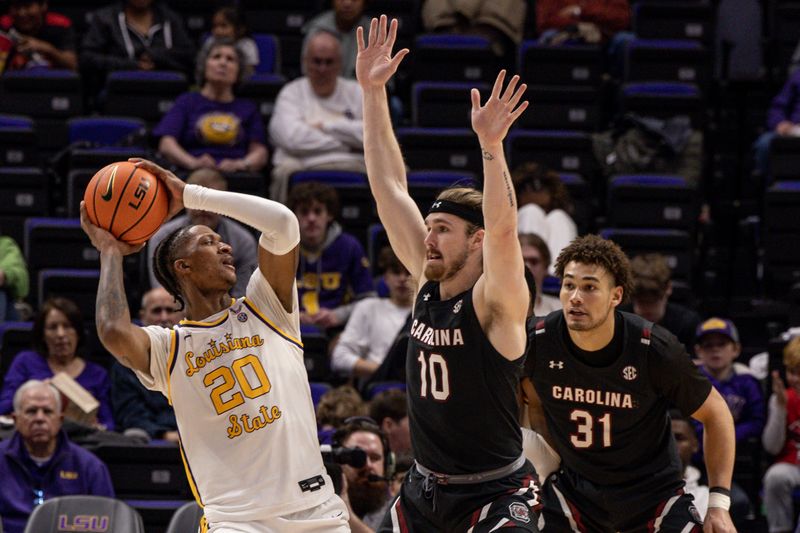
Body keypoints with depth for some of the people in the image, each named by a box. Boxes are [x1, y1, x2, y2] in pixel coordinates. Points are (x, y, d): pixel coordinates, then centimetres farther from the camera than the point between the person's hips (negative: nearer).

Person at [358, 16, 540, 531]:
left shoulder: (496, 302, -14)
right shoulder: (429, 284, 3)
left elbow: (502, 229, -35)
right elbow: (390, 188, 3)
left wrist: (491, 145, -47)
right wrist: (372, 91, 0)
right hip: (426, 488, 7)